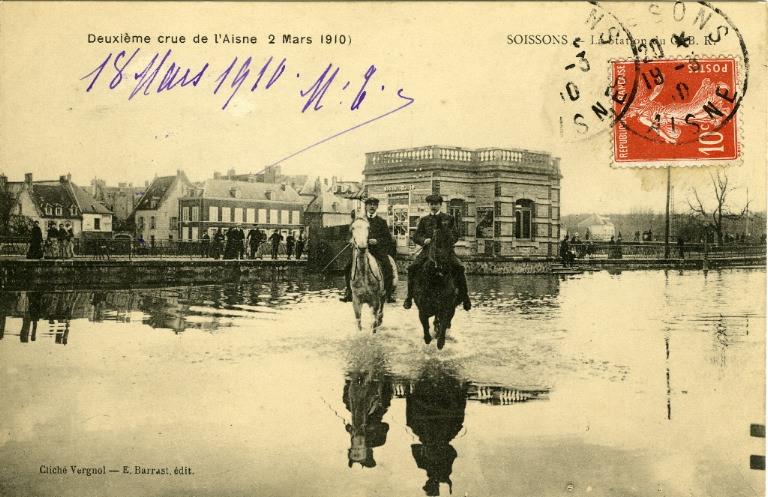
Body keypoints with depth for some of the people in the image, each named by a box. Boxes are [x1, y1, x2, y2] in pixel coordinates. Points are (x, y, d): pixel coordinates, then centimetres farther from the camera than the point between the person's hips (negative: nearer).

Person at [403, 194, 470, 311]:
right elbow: (416, 236, 13)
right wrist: (424, 240, -9)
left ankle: (464, 296, -15)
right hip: (428, 249, 2)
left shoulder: (448, 218, 14)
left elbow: (455, 235, 11)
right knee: (412, 268, -18)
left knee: (458, 267, -26)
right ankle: (409, 295, -4)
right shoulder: (424, 220, 17)